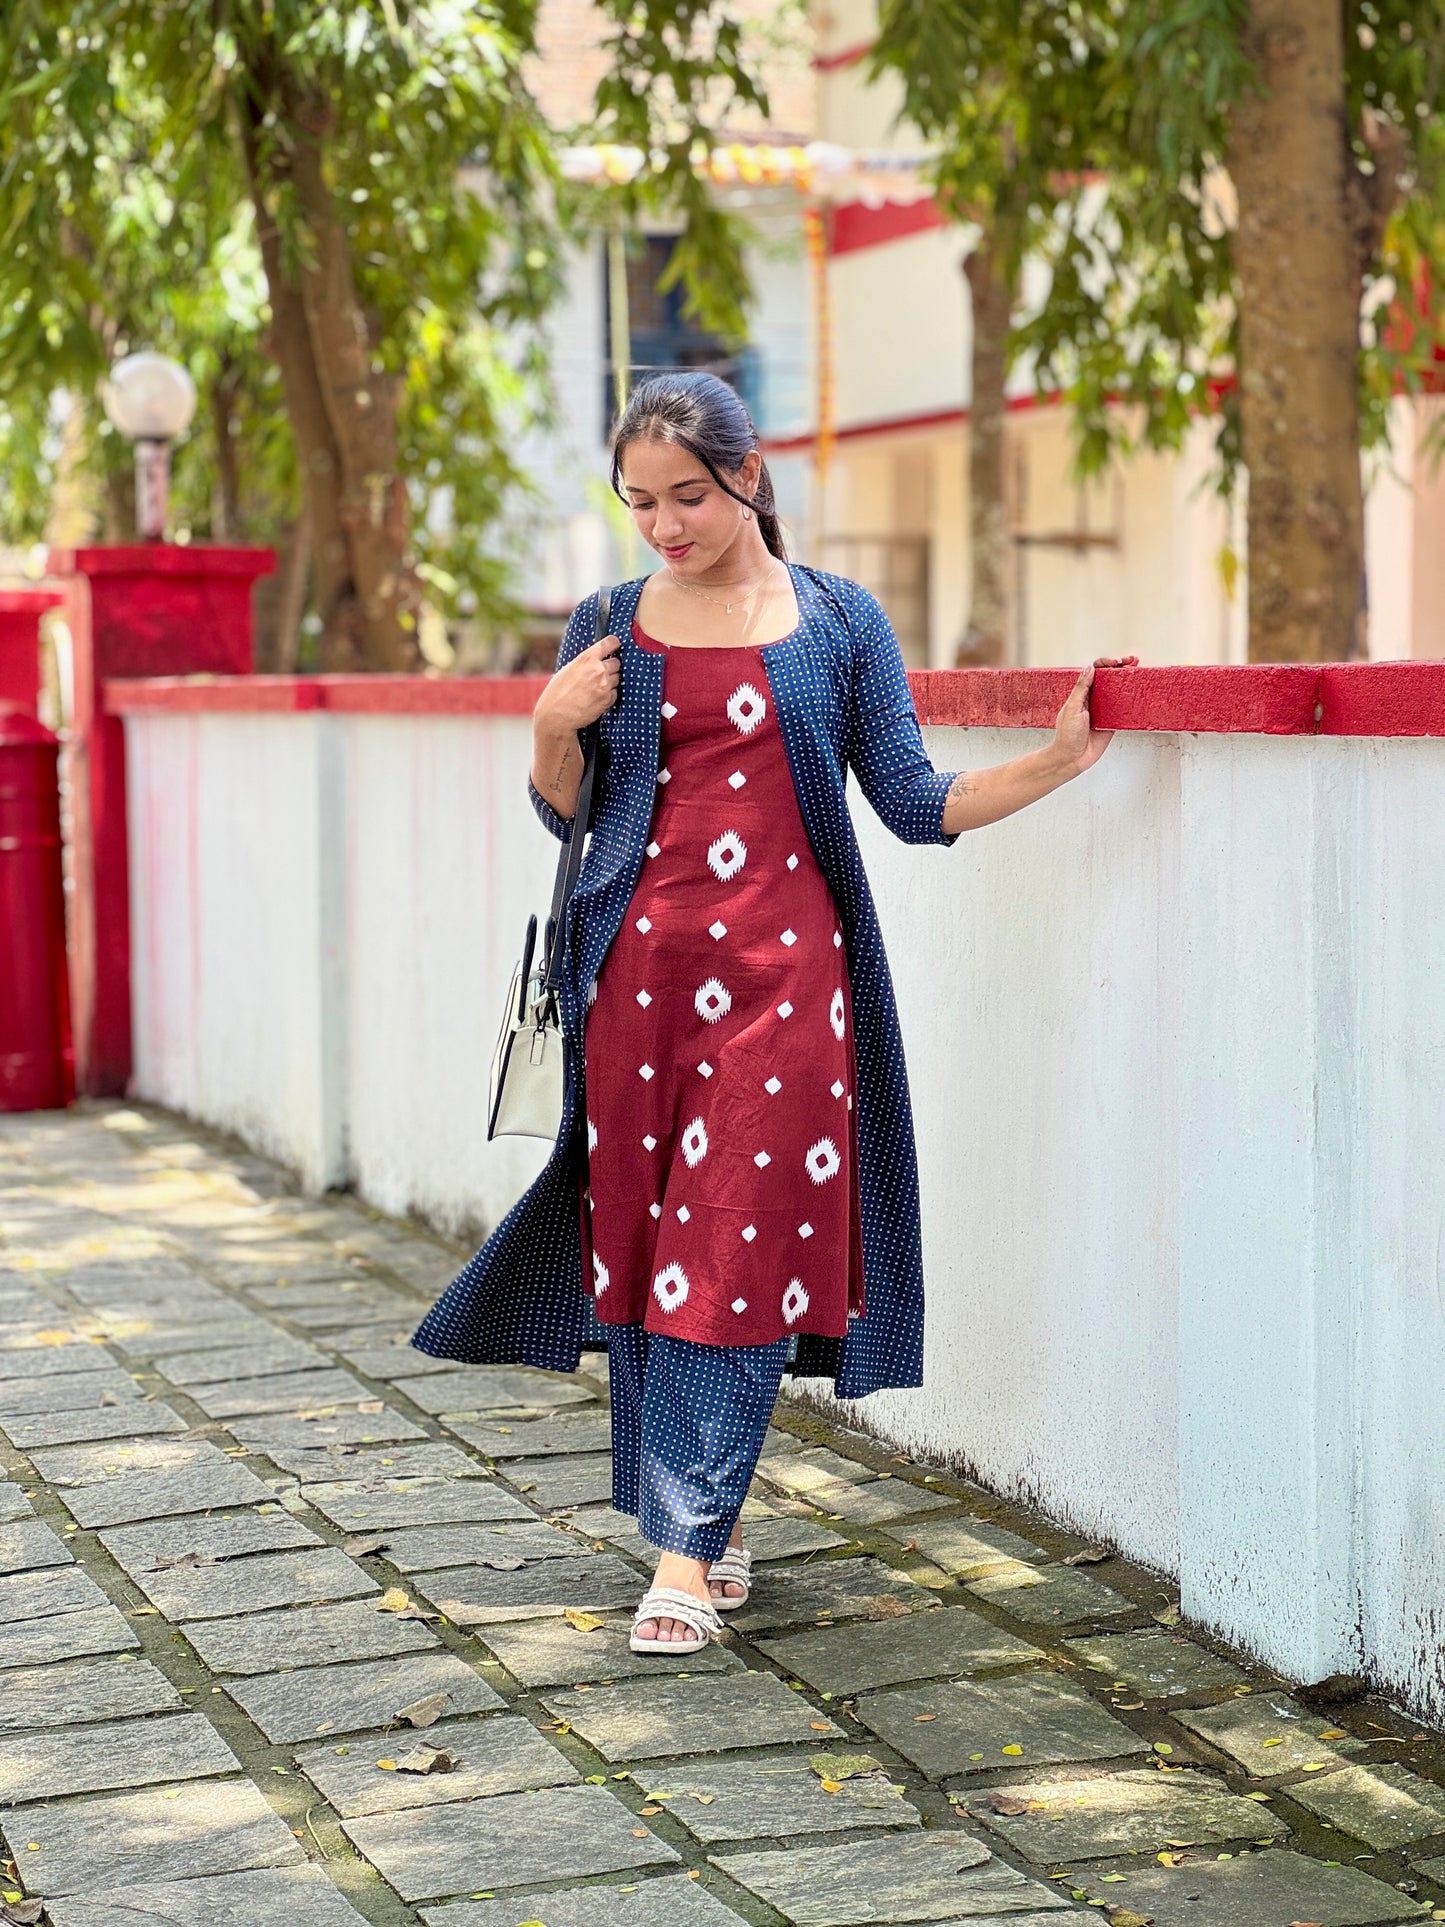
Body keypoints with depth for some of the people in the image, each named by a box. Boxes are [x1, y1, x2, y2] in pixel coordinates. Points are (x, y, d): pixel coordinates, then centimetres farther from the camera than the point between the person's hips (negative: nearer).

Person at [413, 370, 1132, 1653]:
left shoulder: (838, 621, 4)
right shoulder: (611, 629, 9)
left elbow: (914, 804, 4)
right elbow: (568, 816, 13)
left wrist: (1064, 758, -7)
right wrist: (553, 730, -7)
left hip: (781, 969, -2)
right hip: (638, 968, 2)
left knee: (737, 1254, -6)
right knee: (642, 1246, 4)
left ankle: (685, 1551, -2)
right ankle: (715, 1519, 19)